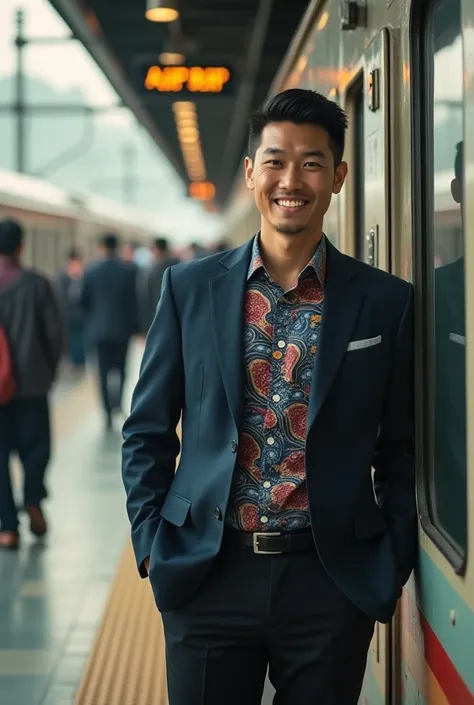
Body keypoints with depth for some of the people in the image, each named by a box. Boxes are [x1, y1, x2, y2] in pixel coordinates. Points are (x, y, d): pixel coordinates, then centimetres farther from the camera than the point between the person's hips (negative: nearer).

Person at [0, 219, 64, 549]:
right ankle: (33, 500, -4)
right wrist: (49, 368, 11)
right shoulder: (37, 284, -5)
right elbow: (56, 332, -4)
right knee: (35, 445, 15)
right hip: (33, 382, -1)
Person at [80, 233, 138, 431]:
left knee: (103, 371, 5)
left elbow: (84, 301, 0)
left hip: (99, 328, 0)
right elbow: (133, 300, -5)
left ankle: (108, 411, 0)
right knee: (120, 368, 11)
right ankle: (117, 401, -11)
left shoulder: (91, 271, -6)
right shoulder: (128, 271, -7)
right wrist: (134, 325, 5)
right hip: (121, 327, 0)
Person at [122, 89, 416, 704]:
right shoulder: (189, 288, 3)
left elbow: (401, 451, 7)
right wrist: (152, 547, 1)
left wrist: (394, 570, 0)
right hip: (206, 578, 1)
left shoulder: (387, 302, 1)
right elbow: (147, 432, 9)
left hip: (334, 583, 0)